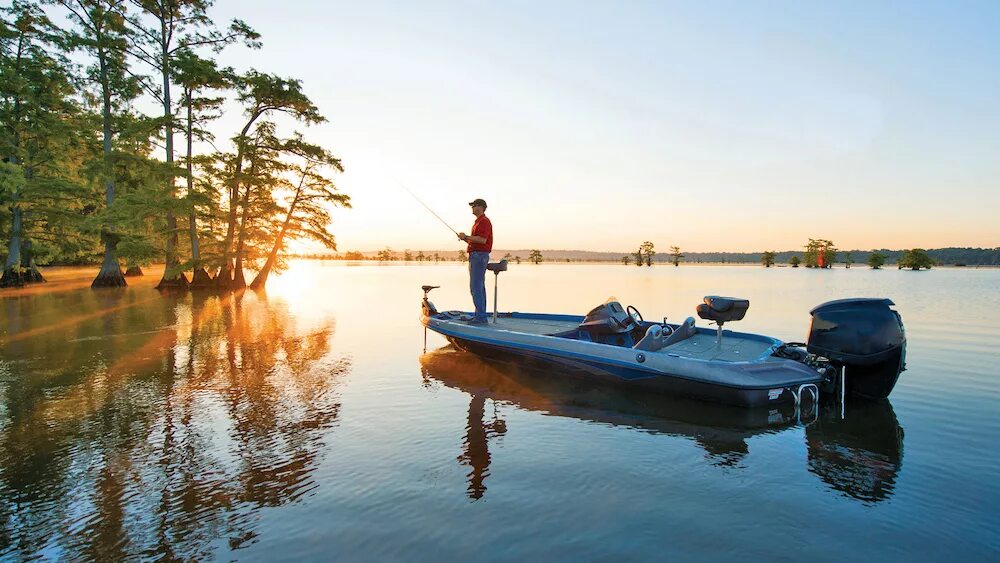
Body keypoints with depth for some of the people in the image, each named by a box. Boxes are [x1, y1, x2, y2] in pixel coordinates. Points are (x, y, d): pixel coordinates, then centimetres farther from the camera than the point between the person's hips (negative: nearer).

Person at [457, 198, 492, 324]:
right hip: (477, 256, 11)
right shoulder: (478, 222, 22)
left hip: (479, 256, -11)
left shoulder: (484, 221, -11)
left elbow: (482, 240, -24)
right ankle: (480, 316, 14)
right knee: (479, 287, 10)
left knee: (476, 287, -13)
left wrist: (466, 237, -16)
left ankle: (480, 317, -13)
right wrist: (465, 239, 11)